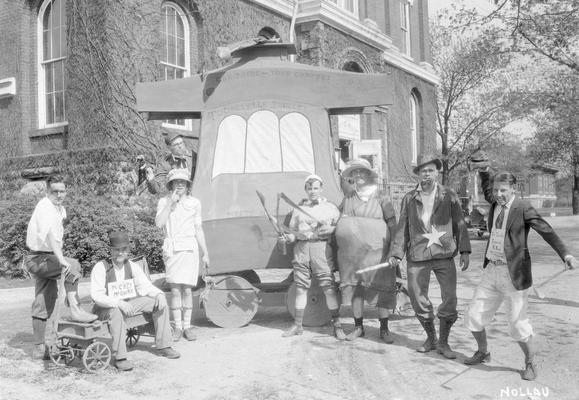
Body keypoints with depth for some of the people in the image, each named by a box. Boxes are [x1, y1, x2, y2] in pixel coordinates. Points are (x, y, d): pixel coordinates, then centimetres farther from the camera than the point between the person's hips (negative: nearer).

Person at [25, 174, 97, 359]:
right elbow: (50, 235, -35)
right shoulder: (45, 207, -20)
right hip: (39, 258, -9)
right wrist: (62, 260, -47)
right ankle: (75, 310, -31)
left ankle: (39, 347, 19)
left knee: (45, 303, 12)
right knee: (73, 265, -30)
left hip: (47, 259, 9)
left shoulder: (60, 209, 9)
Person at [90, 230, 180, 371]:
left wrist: (159, 294, -20)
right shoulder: (101, 268, -15)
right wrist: (119, 303, -36)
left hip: (128, 303, 6)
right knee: (117, 312, -40)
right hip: (107, 308, -6)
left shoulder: (132, 266, 1)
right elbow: (96, 296, -21)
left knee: (159, 301, -8)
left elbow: (145, 286, 2)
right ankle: (119, 357, -32)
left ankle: (163, 346, -4)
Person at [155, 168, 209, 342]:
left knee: (187, 288, -1)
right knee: (175, 289, -1)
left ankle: (187, 326, 9)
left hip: (189, 247, 0)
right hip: (171, 248, 0)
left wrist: (205, 253, 12)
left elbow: (198, 229, 13)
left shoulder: (194, 203, 9)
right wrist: (171, 203, -13)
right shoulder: (164, 202, 6)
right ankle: (177, 327, 8)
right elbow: (159, 223, -10)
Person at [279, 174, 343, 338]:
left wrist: (329, 229, -11)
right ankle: (297, 325, 16)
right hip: (301, 248, 3)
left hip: (321, 247, -2)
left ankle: (337, 325, 1)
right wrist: (288, 237, -2)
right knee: (300, 287, 6)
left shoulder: (330, 208, 10)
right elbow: (294, 230, 18)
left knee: (329, 286, -7)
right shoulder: (298, 208, 16)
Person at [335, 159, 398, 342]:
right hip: (351, 252, 3)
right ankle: (358, 327, 20)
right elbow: (338, 220, 21)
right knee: (354, 288, 7)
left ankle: (384, 329, 11)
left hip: (376, 250, -3)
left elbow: (392, 224, 1)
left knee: (381, 288, -2)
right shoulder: (348, 198, 11)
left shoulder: (380, 198, 2)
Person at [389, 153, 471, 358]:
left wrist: (464, 250, -4)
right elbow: (403, 228, 7)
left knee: (450, 300, -3)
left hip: (444, 255, -1)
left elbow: (459, 224, 4)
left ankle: (443, 343, 17)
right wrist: (396, 253, 1)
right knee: (419, 301, 6)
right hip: (418, 257, 1)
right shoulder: (409, 199, 5)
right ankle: (431, 339, 30)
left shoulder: (449, 196, 4)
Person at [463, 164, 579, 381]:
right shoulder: (496, 203, 8)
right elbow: (487, 188, 28)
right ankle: (483, 352, 33)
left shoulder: (523, 208, -10)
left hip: (514, 273, -6)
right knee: (474, 316, 9)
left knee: (518, 323, -1)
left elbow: (546, 231, -19)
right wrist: (483, 171, 10)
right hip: (491, 271, 6)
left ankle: (530, 364, 23)